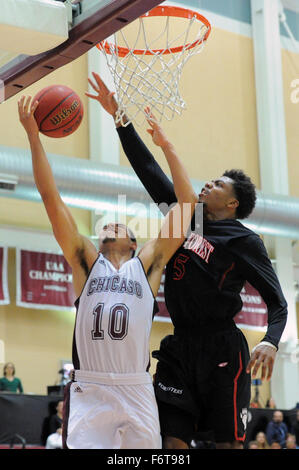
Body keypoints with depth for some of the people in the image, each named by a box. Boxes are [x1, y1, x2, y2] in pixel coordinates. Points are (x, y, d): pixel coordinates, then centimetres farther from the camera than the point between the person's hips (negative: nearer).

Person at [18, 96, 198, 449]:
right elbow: (51, 197, 6)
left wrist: (166, 147, 10)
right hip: (87, 391, -1)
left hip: (137, 391, 1)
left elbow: (187, 204, 10)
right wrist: (33, 136, 2)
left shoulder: (147, 265, 12)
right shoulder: (86, 261, 12)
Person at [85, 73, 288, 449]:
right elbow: (148, 169, 15)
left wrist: (271, 341, -24)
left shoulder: (245, 241, -2)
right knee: (174, 437, 0)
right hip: (180, 346, 5)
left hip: (222, 350, -5)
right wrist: (119, 116, 11)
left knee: (227, 441, -2)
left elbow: (277, 302, -4)